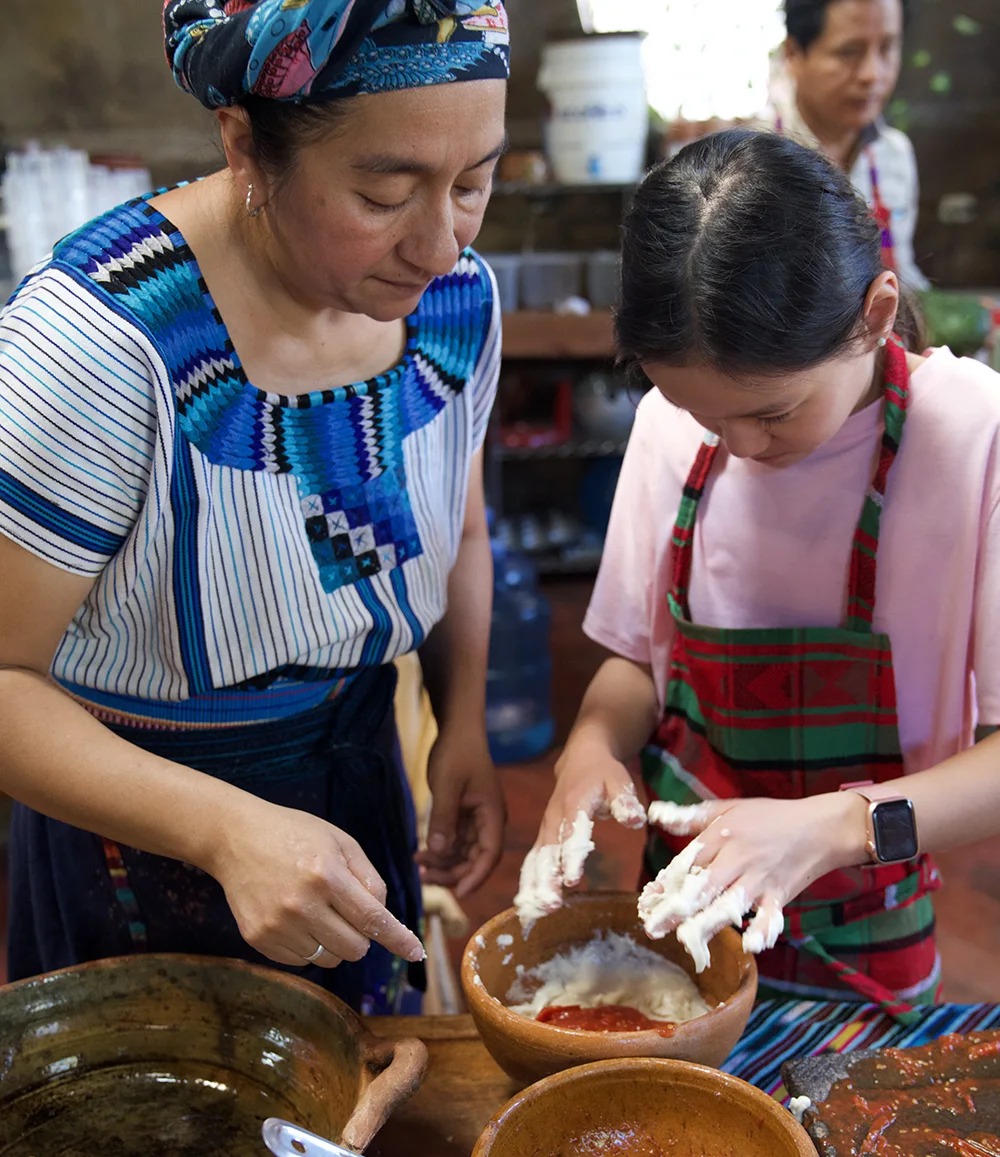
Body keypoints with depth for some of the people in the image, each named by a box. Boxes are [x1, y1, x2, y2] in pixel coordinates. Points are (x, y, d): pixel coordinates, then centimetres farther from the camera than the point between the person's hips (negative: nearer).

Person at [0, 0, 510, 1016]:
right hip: (138, 818, -5)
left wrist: (463, 728, -6)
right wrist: (225, 830, -38)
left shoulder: (457, 296, -11)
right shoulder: (104, 338, -31)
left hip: (355, 782, 5)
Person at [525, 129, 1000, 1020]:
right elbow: (640, 655, 2)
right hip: (682, 892, 4)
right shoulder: (670, 421, -9)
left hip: (856, 942, -3)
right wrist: (594, 743, -18)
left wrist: (834, 826, -35)